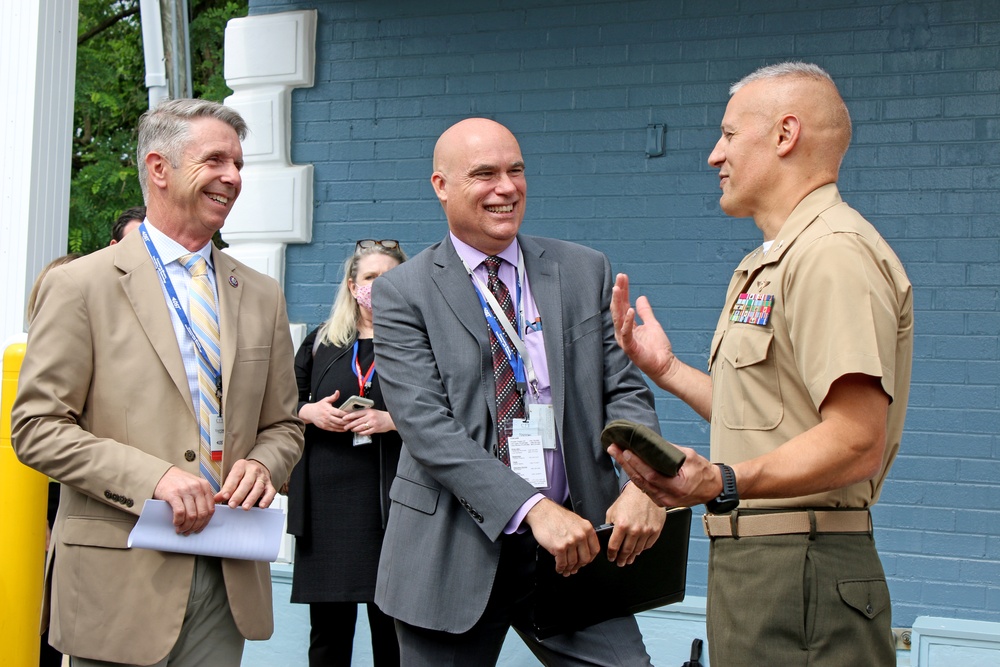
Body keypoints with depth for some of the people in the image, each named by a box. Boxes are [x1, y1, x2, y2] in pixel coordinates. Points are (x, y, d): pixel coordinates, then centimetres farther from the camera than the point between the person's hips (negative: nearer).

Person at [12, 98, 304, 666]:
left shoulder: (262, 296, 13)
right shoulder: (80, 286, -2)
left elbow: (283, 426, 18)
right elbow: (37, 427, -7)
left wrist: (260, 464, -5)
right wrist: (150, 477, -18)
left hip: (228, 581, 4)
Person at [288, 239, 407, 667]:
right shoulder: (320, 343, 15)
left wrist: (393, 420, -15)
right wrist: (310, 412, -3)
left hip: (391, 499, -2)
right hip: (327, 499, 3)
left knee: (390, 630, -2)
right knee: (328, 624, 5)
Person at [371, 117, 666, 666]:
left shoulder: (585, 272, 10)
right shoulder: (401, 294, -2)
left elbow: (624, 390, 6)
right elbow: (427, 428, -12)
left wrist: (642, 481, -16)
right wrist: (534, 509, -23)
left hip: (576, 541, 2)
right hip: (453, 553, -2)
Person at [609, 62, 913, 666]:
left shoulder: (833, 252, -15)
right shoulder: (774, 261, 21)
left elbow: (856, 443, -25)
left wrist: (722, 482, -37)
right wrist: (666, 368, 23)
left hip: (804, 574, -10)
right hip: (751, 564, 11)